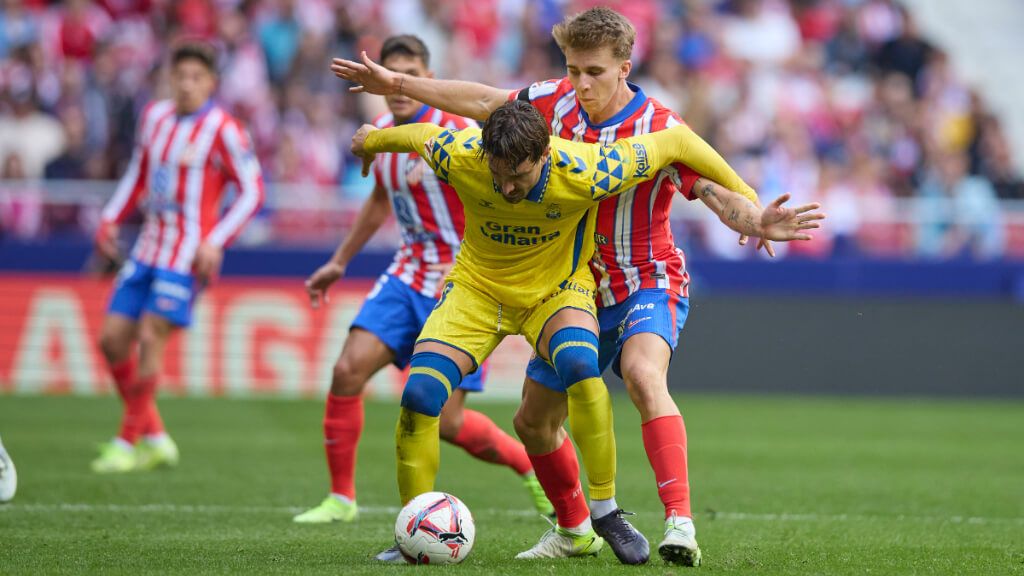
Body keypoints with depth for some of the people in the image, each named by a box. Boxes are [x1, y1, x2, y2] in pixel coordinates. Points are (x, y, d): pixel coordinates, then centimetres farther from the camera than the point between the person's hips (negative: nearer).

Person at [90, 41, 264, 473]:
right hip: (149, 247, 7)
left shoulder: (222, 129, -9)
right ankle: (155, 437, 13)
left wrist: (216, 242, -16)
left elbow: (252, 191, -8)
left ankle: (128, 442, -7)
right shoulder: (155, 117, 11)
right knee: (113, 339, 2)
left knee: (151, 336, -16)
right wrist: (111, 219, 12)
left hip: (189, 255, -7)